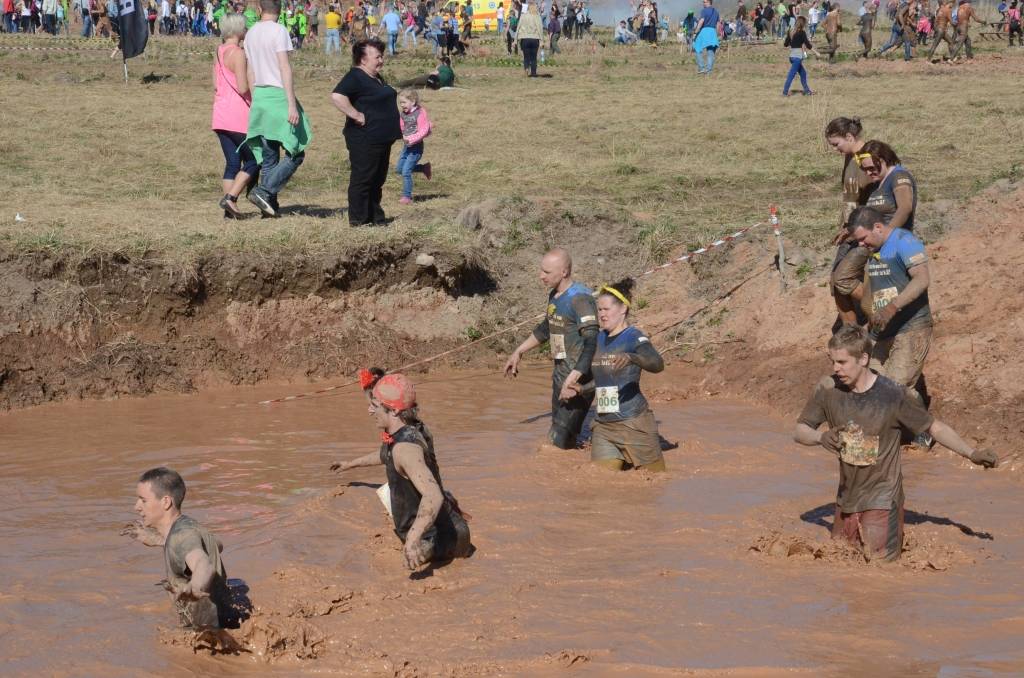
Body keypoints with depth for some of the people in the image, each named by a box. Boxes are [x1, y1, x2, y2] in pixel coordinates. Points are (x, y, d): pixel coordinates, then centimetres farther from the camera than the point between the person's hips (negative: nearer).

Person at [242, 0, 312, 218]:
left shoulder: (251, 34, 11)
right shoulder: (279, 31, -9)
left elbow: (251, 73, 15)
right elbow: (285, 69, -15)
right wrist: (292, 104, -17)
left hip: (259, 95, 7)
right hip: (278, 94, -7)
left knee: (268, 158, 10)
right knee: (295, 153, -1)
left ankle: (271, 206, 9)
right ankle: (265, 191, -13)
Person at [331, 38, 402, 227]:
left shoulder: (376, 78, 17)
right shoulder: (355, 77, -15)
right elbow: (337, 97, -30)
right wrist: (356, 115, -26)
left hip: (382, 139, 10)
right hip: (365, 139, -10)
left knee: (378, 180, 15)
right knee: (362, 179, -4)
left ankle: (376, 217, 23)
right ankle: (359, 219, 1)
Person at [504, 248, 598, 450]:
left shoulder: (579, 298, -20)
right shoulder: (555, 296, 10)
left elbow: (592, 342, -28)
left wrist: (573, 377, -36)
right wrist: (518, 352, 33)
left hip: (579, 375, -10)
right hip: (561, 373, 10)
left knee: (558, 440, -15)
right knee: (560, 433, 14)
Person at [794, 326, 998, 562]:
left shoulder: (892, 395, -17)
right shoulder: (828, 389, -8)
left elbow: (934, 427, -6)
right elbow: (800, 431, 0)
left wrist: (972, 453, -16)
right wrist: (821, 437, -23)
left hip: (881, 498, -5)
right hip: (847, 497, 5)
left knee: (879, 561, -10)